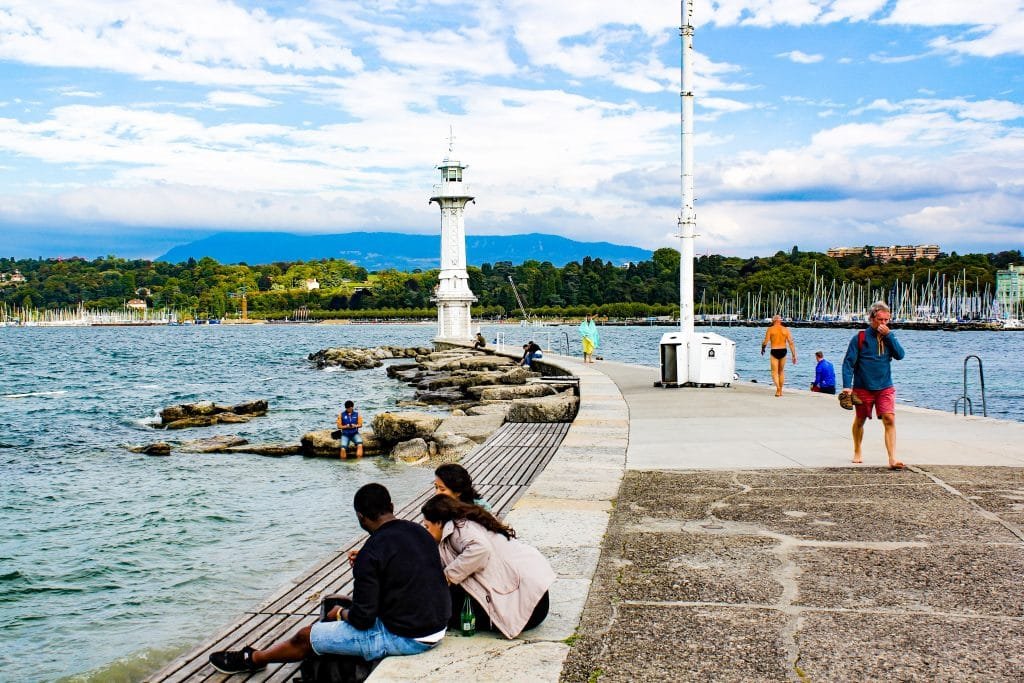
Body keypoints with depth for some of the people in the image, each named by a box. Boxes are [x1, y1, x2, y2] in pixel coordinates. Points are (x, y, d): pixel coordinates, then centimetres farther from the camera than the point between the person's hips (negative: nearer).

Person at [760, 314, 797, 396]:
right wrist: (794, 355, 0)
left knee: (774, 372, -1)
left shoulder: (770, 329, -3)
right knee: (781, 371, 19)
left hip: (774, 351, -3)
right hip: (783, 351, 3)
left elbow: (765, 342, -9)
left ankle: (778, 389, -24)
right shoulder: (786, 329, 4)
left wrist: (762, 349, 12)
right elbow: (791, 343, -2)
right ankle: (781, 390, 25)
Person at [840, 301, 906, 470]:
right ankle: (857, 452, 36)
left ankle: (892, 459, -16)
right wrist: (847, 385, -15)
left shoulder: (889, 337, 6)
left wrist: (888, 335, -14)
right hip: (863, 388, -1)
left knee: (890, 420, -14)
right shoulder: (860, 337, -5)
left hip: (885, 388, 2)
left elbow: (900, 355, -8)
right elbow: (848, 363, -7)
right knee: (859, 420, 13)